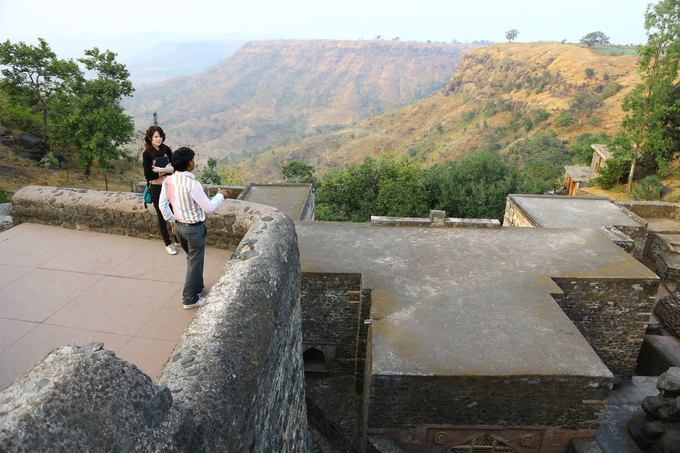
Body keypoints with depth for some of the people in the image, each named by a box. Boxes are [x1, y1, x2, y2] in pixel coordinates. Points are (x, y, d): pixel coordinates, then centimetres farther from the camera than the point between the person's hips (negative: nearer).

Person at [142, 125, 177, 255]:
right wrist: (166, 170, -12)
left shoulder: (166, 149, 2)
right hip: (156, 188, -3)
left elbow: (174, 167, -5)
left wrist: (159, 170, -19)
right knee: (162, 217, 8)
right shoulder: (147, 153, -10)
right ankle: (168, 244, 20)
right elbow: (148, 175, -14)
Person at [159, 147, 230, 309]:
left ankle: (197, 287, 42)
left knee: (192, 258, 26)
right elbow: (208, 208, -22)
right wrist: (220, 195, -6)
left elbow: (163, 205, 5)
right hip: (194, 229, -7)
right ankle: (190, 299, 18)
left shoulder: (168, 181, -4)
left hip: (179, 226, 7)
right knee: (195, 263, 8)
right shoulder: (192, 184, -26)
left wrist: (173, 221, 17)